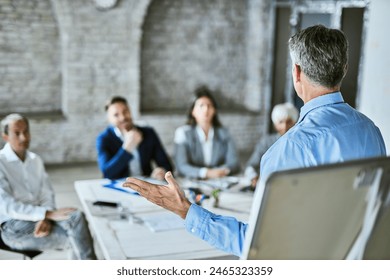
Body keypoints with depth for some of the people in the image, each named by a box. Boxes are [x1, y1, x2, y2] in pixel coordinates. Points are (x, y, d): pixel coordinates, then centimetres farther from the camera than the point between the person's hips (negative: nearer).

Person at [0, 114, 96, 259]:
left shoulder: (35, 160, 12)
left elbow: (47, 195, 7)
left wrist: (45, 218, -16)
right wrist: (49, 214, -26)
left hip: (38, 219, 6)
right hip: (14, 227, -5)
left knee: (77, 216, -25)